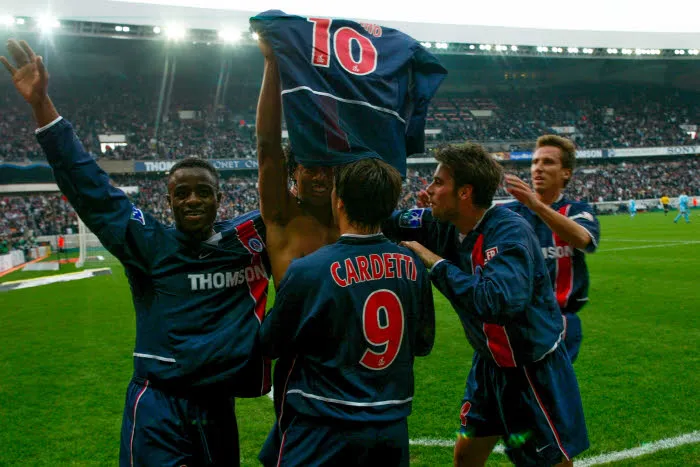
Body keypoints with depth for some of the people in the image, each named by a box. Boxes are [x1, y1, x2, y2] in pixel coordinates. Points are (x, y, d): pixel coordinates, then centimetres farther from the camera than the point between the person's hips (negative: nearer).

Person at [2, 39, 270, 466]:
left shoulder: (247, 238, 1)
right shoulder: (149, 244, -4)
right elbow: (90, 187, -5)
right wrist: (42, 106, -8)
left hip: (219, 406, 3)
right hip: (159, 408, -3)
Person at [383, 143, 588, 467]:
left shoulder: (510, 233, -27)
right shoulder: (445, 225, -6)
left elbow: (499, 301, -41)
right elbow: (389, 222, 6)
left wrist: (435, 263, -32)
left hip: (535, 372, -7)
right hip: (489, 365, 7)